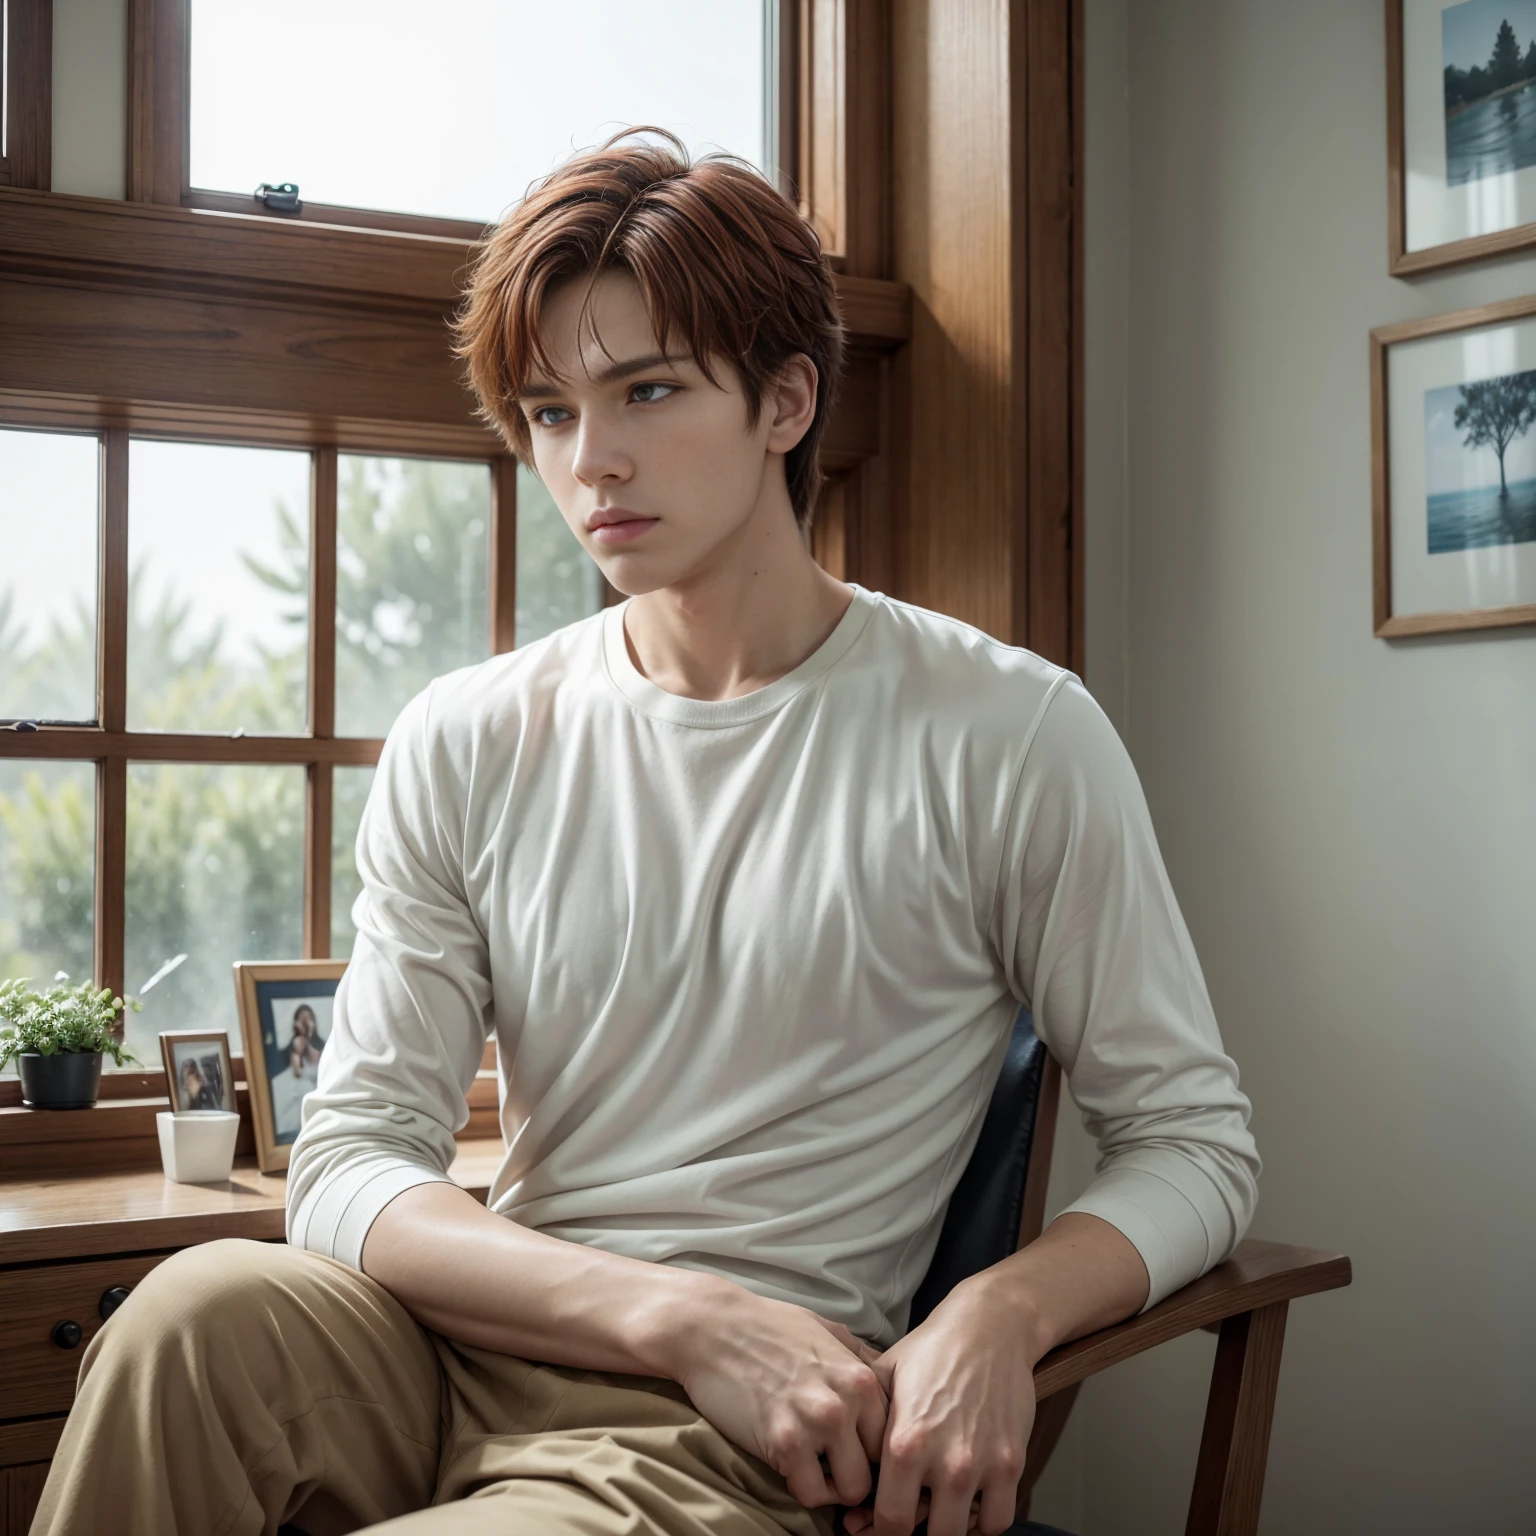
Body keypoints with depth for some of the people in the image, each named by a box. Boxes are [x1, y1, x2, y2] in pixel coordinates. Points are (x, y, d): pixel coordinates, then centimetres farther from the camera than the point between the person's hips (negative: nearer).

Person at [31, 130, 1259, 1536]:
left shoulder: (1007, 733, -2)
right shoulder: (467, 747, 7)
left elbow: (1192, 1136, 3)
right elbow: (352, 1164, 1)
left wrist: (1002, 1312, -19)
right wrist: (688, 1314, -15)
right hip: (470, 1351, 4)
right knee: (204, 1308, -29)